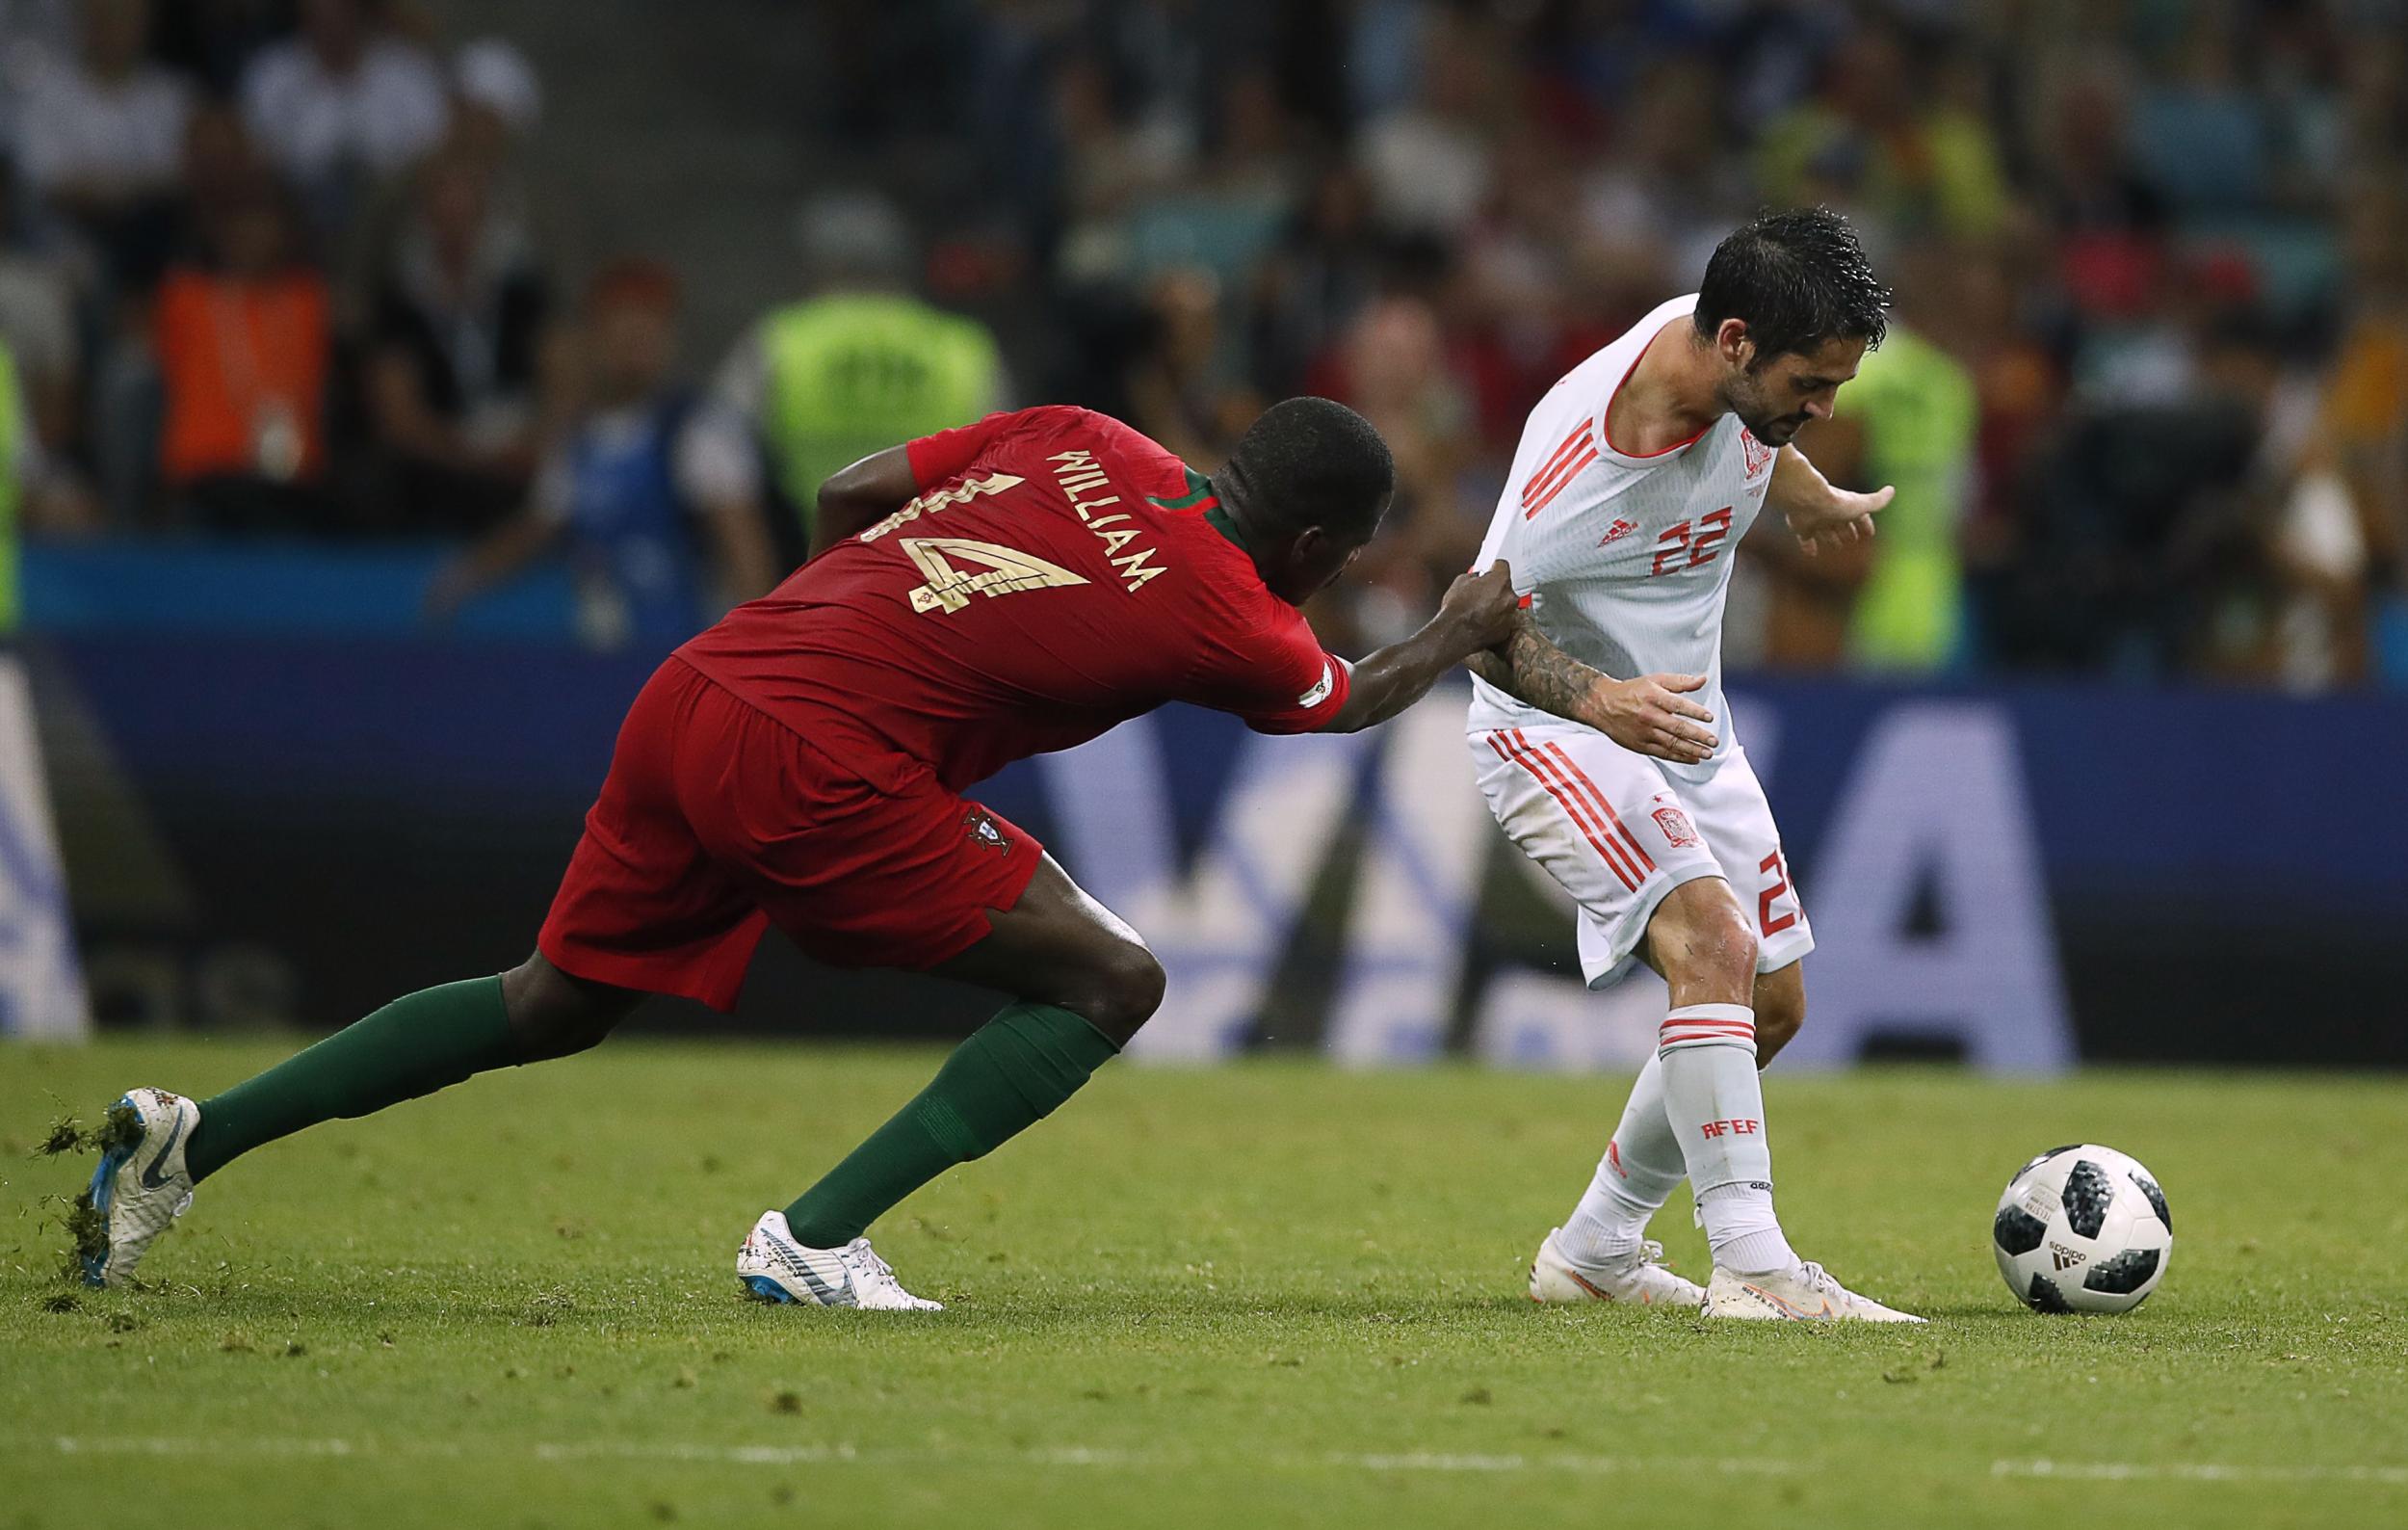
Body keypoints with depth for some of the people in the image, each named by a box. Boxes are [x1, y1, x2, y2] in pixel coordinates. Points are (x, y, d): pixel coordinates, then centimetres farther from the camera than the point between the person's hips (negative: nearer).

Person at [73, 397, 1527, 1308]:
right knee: (1112, 980, 1)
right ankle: (820, 1238, -5)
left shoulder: (1079, 441, 14)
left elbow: (851, 491, 20)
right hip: (818, 767, -8)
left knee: (554, 1003, 24)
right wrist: (1462, 635, 40)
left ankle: (195, 1134, 19)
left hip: (696, 693, 8)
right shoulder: (1234, 618, -1)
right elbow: (1350, 701, 22)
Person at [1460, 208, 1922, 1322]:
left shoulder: (1735, 369, -12)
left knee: (1771, 1004, 11)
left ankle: (1594, 1249, 26)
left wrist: (1815, 502, 35)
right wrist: (1596, 698, -39)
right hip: (1553, 732, -8)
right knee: (1712, 939, -29)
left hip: (1686, 727, 8)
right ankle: (1752, 1264, -32)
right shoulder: (1587, 450, -32)